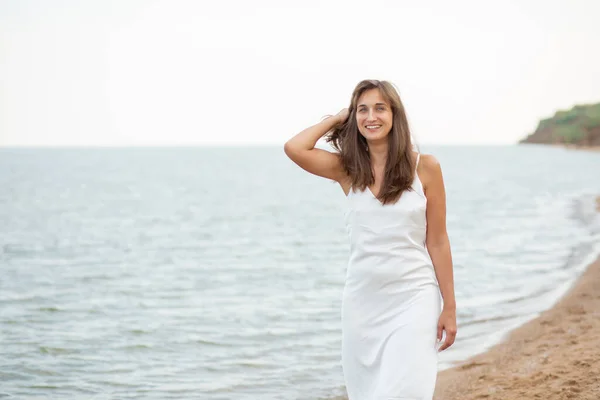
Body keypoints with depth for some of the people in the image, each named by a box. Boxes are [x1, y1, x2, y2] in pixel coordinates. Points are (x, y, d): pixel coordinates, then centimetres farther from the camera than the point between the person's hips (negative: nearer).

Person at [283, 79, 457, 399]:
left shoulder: (425, 167, -2)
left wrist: (449, 307, 0)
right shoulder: (349, 170, 3)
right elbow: (294, 148, -13)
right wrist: (336, 119, 2)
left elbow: (437, 242, 1)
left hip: (413, 299, -3)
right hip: (362, 300, 3)